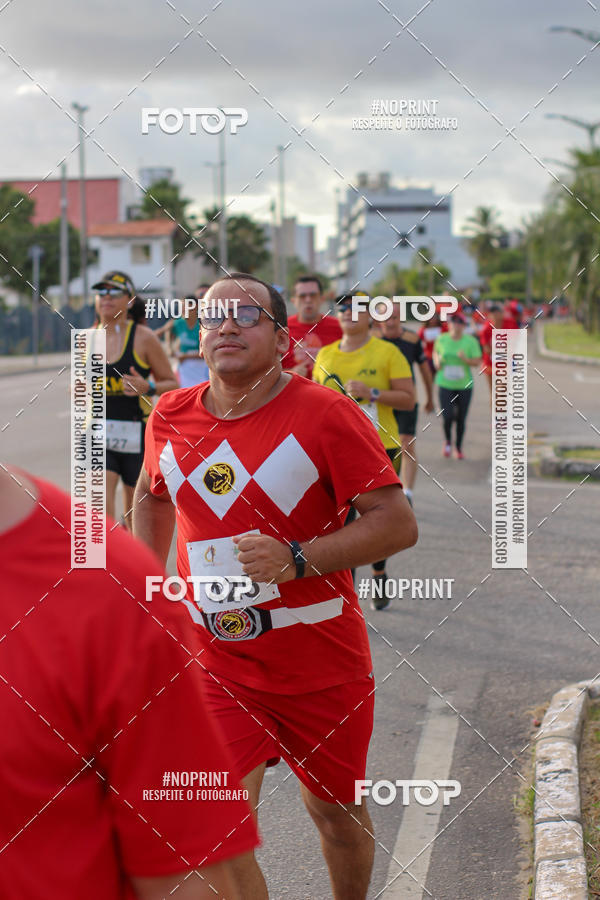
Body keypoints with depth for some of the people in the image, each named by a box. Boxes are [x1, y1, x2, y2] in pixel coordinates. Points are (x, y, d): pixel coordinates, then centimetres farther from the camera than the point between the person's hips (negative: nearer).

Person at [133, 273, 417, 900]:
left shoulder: (325, 413, -12)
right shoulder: (171, 419, 1)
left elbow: (398, 523, -15)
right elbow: (151, 499, 23)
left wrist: (297, 559, -26)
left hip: (321, 664, -2)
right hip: (215, 663, 2)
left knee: (338, 813, 17)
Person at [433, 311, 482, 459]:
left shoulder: (471, 341, -5)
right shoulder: (442, 339, 0)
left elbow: (477, 361, -4)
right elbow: (436, 351, 19)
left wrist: (466, 359, -23)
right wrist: (437, 361, -1)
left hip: (464, 385, 0)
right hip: (445, 384, 0)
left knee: (461, 419, 5)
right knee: (447, 416, -10)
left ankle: (458, 447, 26)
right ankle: (448, 441, 20)